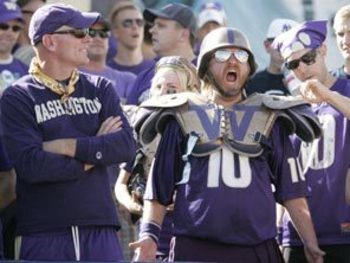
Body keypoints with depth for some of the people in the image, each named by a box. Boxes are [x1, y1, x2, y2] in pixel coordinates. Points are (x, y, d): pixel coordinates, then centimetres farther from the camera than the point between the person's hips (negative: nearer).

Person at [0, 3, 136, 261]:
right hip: (43, 235, -4)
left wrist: (67, 147, -10)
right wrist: (93, 153, -5)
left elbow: (127, 146, -1)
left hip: (100, 229, 4)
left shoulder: (100, 90, 13)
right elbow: (30, 164, -14)